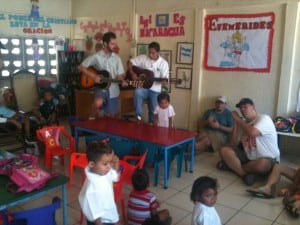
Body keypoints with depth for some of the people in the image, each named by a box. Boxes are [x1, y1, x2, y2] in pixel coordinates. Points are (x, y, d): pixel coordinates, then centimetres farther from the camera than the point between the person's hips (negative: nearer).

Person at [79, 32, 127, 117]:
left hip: (113, 90, 3)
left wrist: (122, 81, -18)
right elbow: (81, 67, -4)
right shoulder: (96, 57, -6)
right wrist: (94, 76, -15)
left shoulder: (117, 58, 3)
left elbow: (120, 74, 4)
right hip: (100, 88, -3)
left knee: (111, 115, 7)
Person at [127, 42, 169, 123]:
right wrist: (132, 73, -13)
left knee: (153, 110, 4)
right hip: (143, 86, 0)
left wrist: (164, 82, -31)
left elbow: (165, 79, -7)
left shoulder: (163, 63, -4)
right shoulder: (143, 58, -2)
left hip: (155, 90, 1)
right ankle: (139, 115, -22)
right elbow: (130, 62, 2)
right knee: (137, 92, -35)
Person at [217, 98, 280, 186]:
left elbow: (252, 133, -35)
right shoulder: (243, 123, 7)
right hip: (248, 157, 6)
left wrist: (238, 119, -18)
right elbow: (233, 145, 1)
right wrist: (236, 123, -6)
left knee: (262, 164, -40)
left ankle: (233, 165, -13)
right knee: (224, 150, -11)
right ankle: (246, 175, -24)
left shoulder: (264, 118, -12)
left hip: (267, 159, -6)